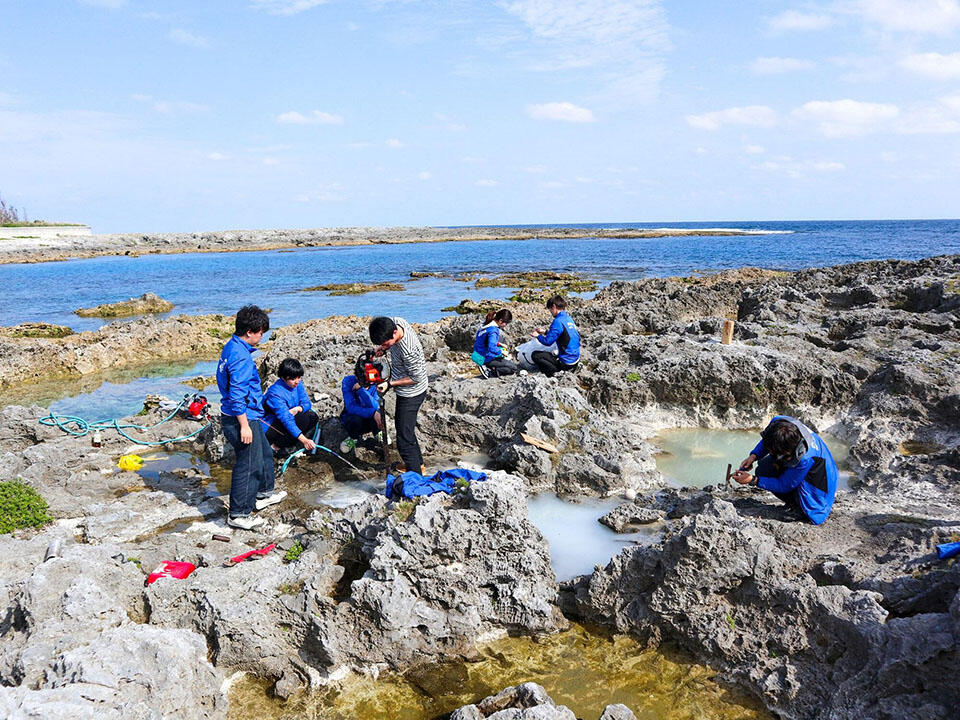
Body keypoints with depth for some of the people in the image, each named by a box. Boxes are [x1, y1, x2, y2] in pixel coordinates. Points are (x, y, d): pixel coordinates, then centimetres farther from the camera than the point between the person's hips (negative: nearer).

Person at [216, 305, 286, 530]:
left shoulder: (232, 347, 10)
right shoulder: (240, 356, -23)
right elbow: (236, 395, -26)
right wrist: (244, 426, -23)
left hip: (248, 417, 11)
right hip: (242, 419, -11)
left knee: (264, 454, 25)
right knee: (249, 465, -2)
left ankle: (263, 494, 42)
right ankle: (238, 515, 7)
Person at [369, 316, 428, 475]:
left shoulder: (408, 351, -38)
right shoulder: (396, 322, -14)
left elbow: (417, 378, -24)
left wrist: (390, 384, -21)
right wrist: (384, 348, -5)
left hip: (411, 395, -10)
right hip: (406, 393, 10)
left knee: (405, 441, -5)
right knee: (401, 423, 27)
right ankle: (419, 464, 44)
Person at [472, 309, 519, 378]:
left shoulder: (487, 325, 5)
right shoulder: (493, 330, -24)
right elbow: (492, 348, -34)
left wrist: (499, 344, 11)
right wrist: (501, 352, -17)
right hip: (487, 358, -9)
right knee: (513, 368, -4)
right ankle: (489, 371, -13)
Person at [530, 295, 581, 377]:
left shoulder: (558, 321, -19)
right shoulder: (569, 318, 8)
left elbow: (548, 341, -17)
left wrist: (538, 336, 2)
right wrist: (545, 332, 19)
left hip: (567, 363, -9)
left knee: (535, 355, -5)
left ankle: (556, 372, -12)